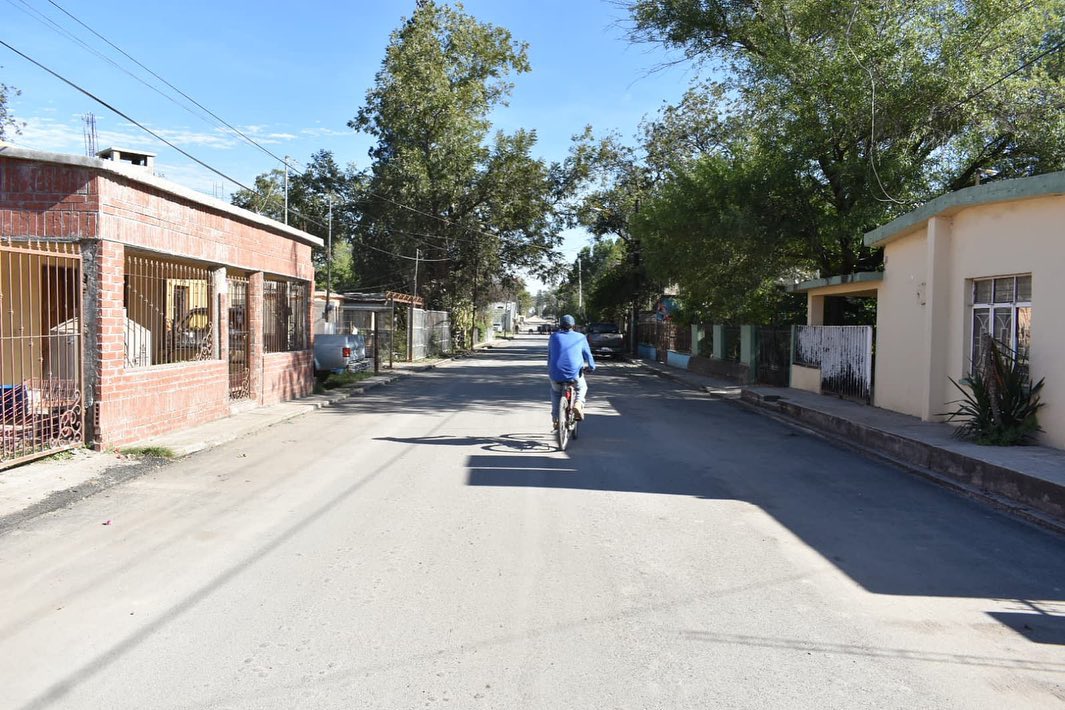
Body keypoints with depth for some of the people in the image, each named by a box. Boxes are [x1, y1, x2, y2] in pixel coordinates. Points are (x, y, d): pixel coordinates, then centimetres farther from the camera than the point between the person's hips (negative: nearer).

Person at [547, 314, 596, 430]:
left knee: (555, 391, 30)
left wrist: (550, 370, 38)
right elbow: (588, 354, 17)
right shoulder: (580, 337, 9)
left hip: (556, 374, 1)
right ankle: (578, 403, 0)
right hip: (575, 374, -1)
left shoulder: (553, 337, 13)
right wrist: (592, 367, 35)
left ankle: (555, 419, 21)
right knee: (582, 388, 30)